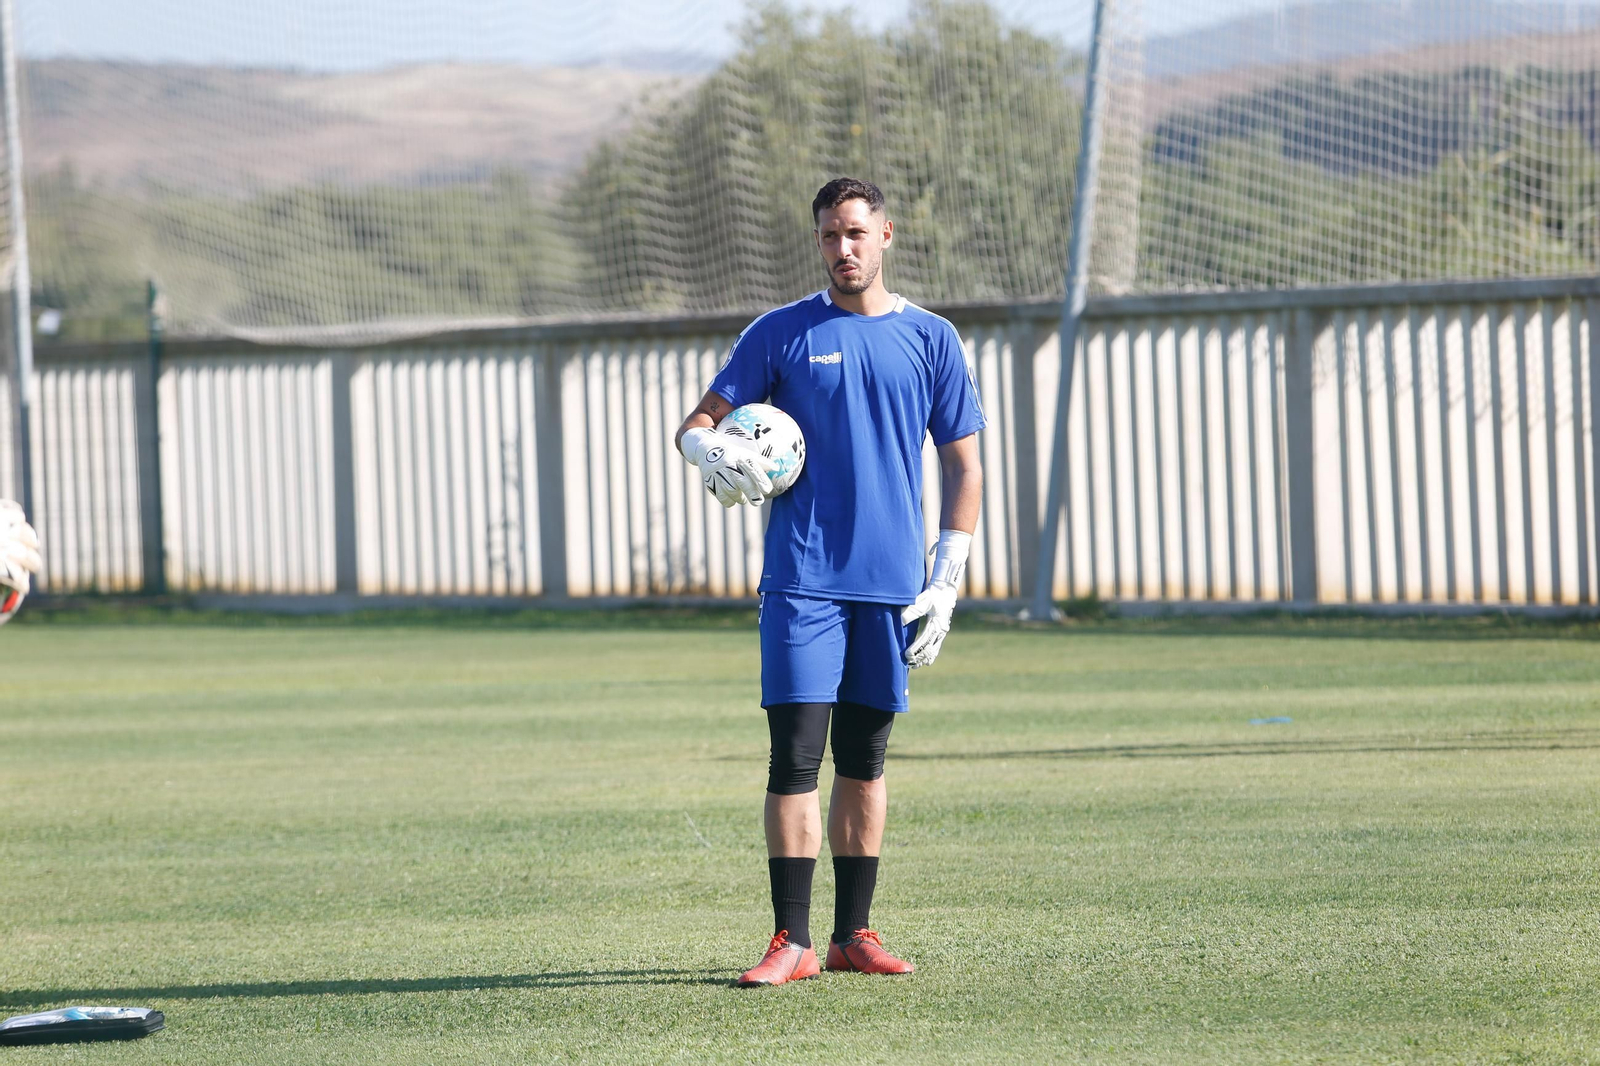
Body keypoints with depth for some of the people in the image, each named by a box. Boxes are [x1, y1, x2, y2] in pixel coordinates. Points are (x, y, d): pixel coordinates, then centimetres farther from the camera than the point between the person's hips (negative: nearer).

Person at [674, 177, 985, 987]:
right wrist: (716, 452, -18)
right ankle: (792, 940, -6)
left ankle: (853, 933, 14)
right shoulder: (782, 334, 5)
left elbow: (963, 468, 10)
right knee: (795, 756, -7)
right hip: (802, 578, -2)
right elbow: (697, 425, 6)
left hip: (891, 584, 2)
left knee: (864, 759, 8)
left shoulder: (930, 340, 8)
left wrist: (946, 581, 2)